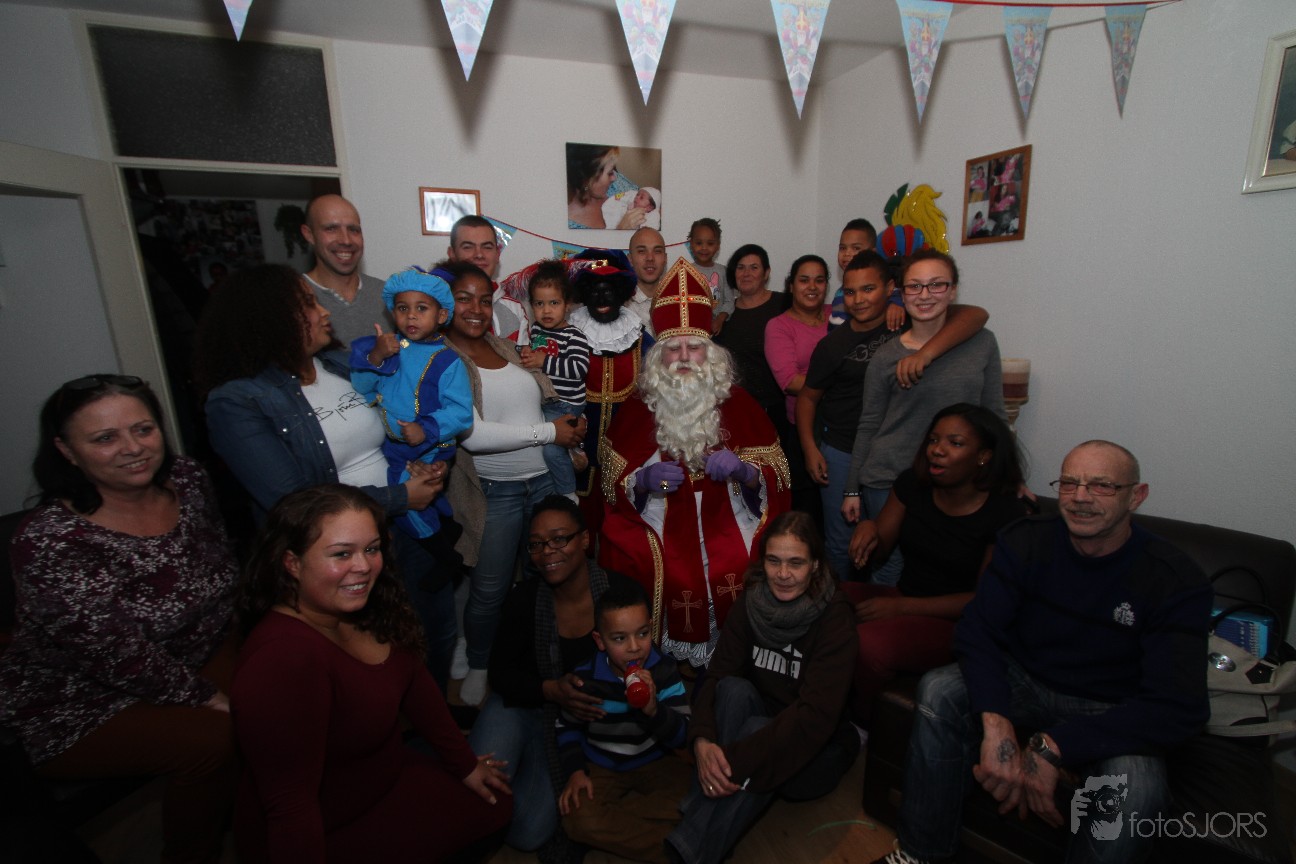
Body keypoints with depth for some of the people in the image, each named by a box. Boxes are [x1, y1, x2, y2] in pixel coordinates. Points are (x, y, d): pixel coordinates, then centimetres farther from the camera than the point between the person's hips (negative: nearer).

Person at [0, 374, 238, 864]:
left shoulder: (186, 480, -9)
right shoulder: (50, 544, -27)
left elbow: (224, 567, 6)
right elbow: (122, 658, -24)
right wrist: (208, 699, -16)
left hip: (198, 652, 6)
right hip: (81, 708, -5)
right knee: (214, 738, -25)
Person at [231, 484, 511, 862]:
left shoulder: (365, 608, -12)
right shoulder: (283, 660, -36)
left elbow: (414, 682, 0)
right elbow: (290, 806, -29)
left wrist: (464, 763, 9)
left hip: (385, 775, 7)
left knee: (496, 803, 11)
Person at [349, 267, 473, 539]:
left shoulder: (446, 360, -13)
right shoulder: (388, 345, 1)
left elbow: (460, 411, -20)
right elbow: (361, 387, -5)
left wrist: (427, 430, -31)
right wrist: (374, 358, -21)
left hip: (424, 455, -6)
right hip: (385, 450, 6)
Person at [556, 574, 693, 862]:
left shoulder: (665, 671, -15)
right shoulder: (584, 679, -15)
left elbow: (682, 735, -17)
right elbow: (567, 728, 2)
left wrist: (654, 710, -36)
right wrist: (575, 771, -12)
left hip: (655, 763, 0)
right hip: (601, 768, 0)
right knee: (579, 820, -26)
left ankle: (611, 821, -12)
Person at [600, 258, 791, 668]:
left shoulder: (738, 404, 6)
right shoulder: (636, 409, 5)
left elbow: (775, 476, 6)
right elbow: (612, 481, 8)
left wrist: (742, 469, -14)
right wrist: (644, 479, -12)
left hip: (729, 523, 0)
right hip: (659, 529, 0)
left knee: (745, 569, -22)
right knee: (631, 559, -23)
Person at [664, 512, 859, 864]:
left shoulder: (834, 617, -20)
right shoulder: (750, 604, -8)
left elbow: (817, 714, -29)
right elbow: (717, 675, -12)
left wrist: (738, 759, -37)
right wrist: (702, 740, -32)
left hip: (819, 743, -3)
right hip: (763, 719, 3)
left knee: (756, 728, -34)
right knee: (735, 689, -29)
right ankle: (700, 813, -28)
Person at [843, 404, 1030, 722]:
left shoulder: (1007, 514, -12)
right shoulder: (913, 484, 2)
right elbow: (880, 546, 8)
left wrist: (901, 607, -20)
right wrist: (868, 528, -18)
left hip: (955, 623, -5)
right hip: (902, 598, 5)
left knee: (868, 642, -33)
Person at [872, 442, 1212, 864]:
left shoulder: (1177, 582, -17)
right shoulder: (1026, 541, -11)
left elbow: (1179, 707, -24)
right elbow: (977, 631, -16)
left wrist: (1054, 746, -33)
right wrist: (996, 723, -34)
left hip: (1109, 712, -1)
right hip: (1024, 681, 2)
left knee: (1137, 788, -33)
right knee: (938, 690, -24)